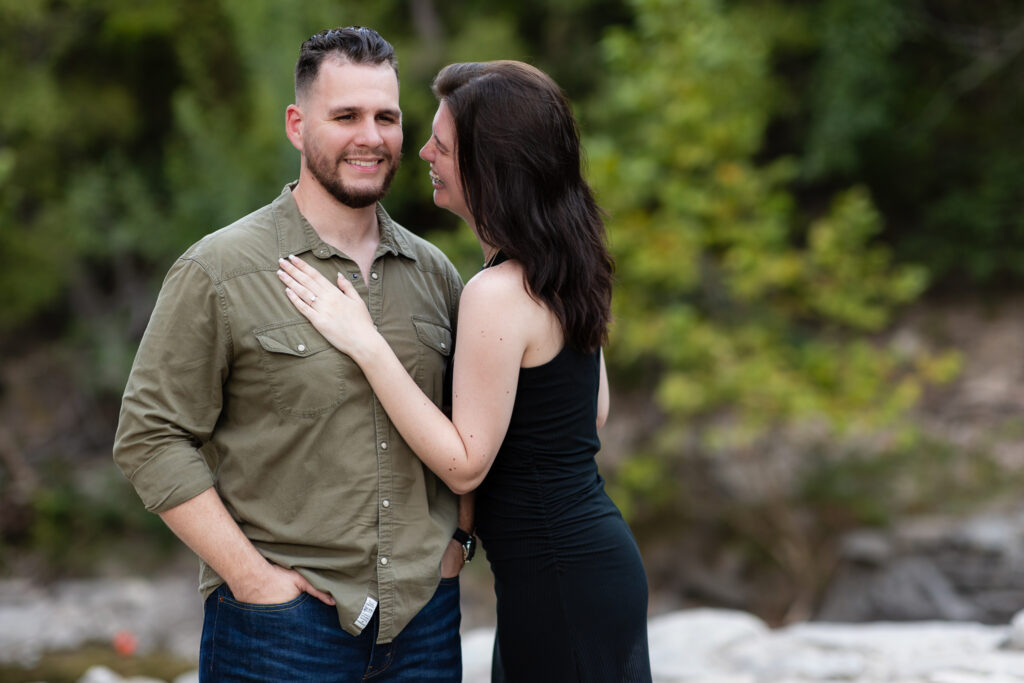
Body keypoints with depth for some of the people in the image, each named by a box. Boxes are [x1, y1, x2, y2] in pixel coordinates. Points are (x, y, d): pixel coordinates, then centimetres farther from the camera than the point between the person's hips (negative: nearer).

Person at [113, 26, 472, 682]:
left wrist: (458, 534, 6)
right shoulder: (219, 272, -6)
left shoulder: (434, 272, 9)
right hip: (282, 622, -4)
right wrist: (253, 577, -14)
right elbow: (150, 436, -9)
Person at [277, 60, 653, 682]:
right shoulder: (565, 269, 7)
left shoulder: (499, 294, -21)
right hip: (595, 547, 9)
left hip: (561, 580, -9)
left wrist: (365, 343, -21)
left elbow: (464, 464, -18)